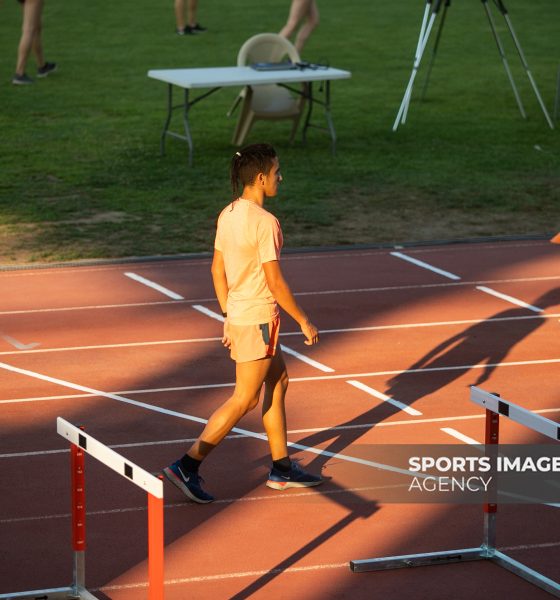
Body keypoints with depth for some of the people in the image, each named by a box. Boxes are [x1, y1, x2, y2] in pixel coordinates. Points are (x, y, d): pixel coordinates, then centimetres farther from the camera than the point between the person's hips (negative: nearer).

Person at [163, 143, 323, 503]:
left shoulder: (228, 214, 4)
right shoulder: (266, 223, -22)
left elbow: (218, 270, 11)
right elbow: (275, 283, -20)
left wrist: (229, 316, 19)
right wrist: (304, 322, -10)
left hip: (238, 315, 9)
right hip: (258, 320, -9)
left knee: (278, 383, 19)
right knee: (244, 401, 0)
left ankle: (282, 468, 27)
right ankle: (187, 466, 1)